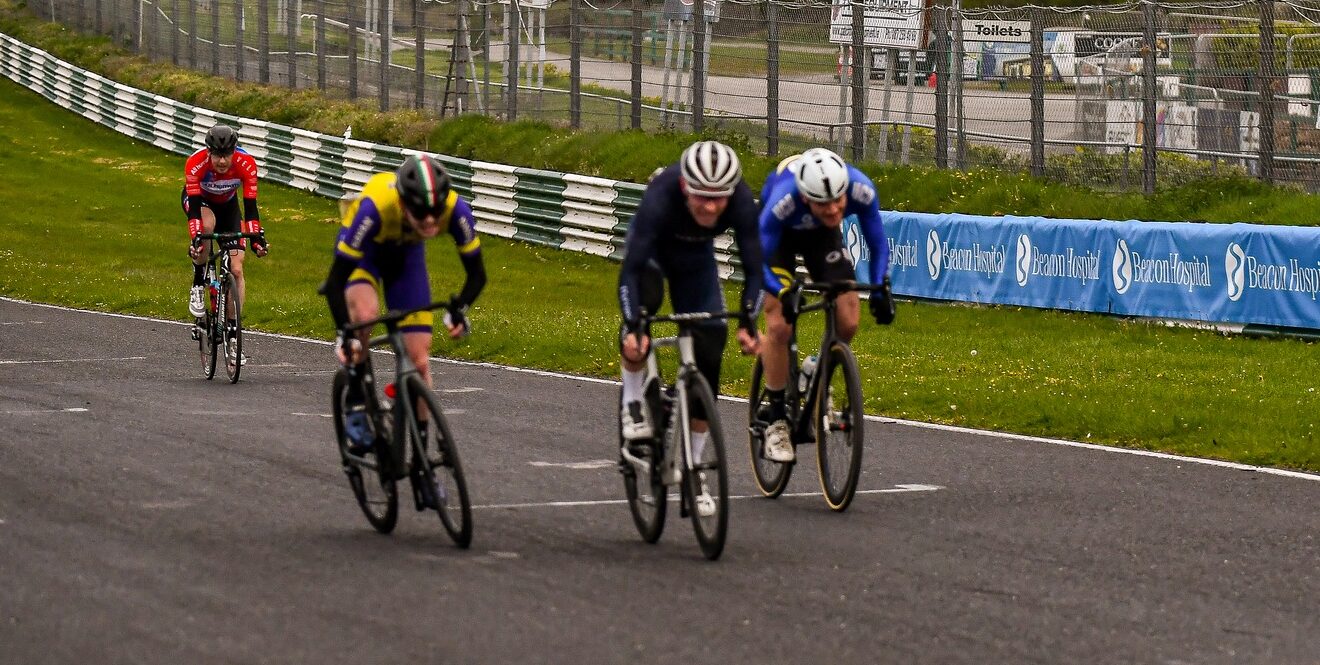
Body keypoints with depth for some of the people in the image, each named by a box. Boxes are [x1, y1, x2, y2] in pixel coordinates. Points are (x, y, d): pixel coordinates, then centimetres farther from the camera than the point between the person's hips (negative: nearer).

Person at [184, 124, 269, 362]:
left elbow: (250, 206, -31)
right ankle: (198, 287, -18)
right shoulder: (196, 163, -37)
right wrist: (194, 239, -53)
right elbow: (195, 207, -40)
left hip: (227, 204, 2)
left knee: (236, 270, -10)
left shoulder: (245, 163, -32)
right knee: (207, 224, -39)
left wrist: (257, 238, -43)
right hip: (198, 199, -2)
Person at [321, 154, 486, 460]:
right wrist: (344, 334, -47)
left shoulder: (456, 210, -35)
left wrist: (459, 308, -40)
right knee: (364, 312, -35)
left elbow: (477, 274, -21)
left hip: (406, 252, 3)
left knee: (419, 358, -4)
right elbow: (335, 281, -37)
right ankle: (356, 407, -14)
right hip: (364, 250, -3)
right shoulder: (376, 207, -43)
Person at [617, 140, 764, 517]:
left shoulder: (741, 201, -34)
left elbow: (753, 267, -28)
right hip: (652, 249, -3)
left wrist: (748, 323, -41)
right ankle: (633, 403, -13)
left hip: (696, 258, 3)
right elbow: (630, 270, -43)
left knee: (708, 356, -5)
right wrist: (633, 328, -54)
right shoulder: (661, 196, -42)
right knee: (640, 314, -37)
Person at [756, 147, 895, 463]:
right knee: (779, 326, -17)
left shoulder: (860, 189, -35)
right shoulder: (784, 200, -43)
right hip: (780, 234, -3)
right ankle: (777, 421, -4)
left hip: (822, 235, 3)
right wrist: (783, 292, -51)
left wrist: (881, 288, -31)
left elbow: (877, 243, -18)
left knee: (847, 323, -13)